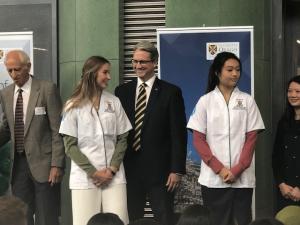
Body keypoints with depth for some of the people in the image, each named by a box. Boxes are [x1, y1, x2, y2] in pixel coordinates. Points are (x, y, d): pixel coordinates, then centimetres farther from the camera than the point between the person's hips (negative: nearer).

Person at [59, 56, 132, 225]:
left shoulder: (114, 102, 8)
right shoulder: (74, 106, 2)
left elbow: (122, 139, 8)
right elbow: (70, 145, 0)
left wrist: (112, 169, -5)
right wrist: (93, 172, -9)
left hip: (114, 176, 2)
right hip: (84, 177, -2)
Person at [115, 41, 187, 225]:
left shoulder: (171, 92, -1)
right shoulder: (122, 91, 10)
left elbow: (178, 134, -4)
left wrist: (177, 170, -9)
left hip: (159, 170, -3)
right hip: (129, 169, 3)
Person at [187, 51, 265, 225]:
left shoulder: (247, 101, 4)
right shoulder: (205, 101, 3)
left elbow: (251, 138, 2)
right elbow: (198, 139, 1)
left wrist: (237, 169, -9)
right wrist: (219, 169, -9)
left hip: (242, 177, 0)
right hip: (213, 177, 0)